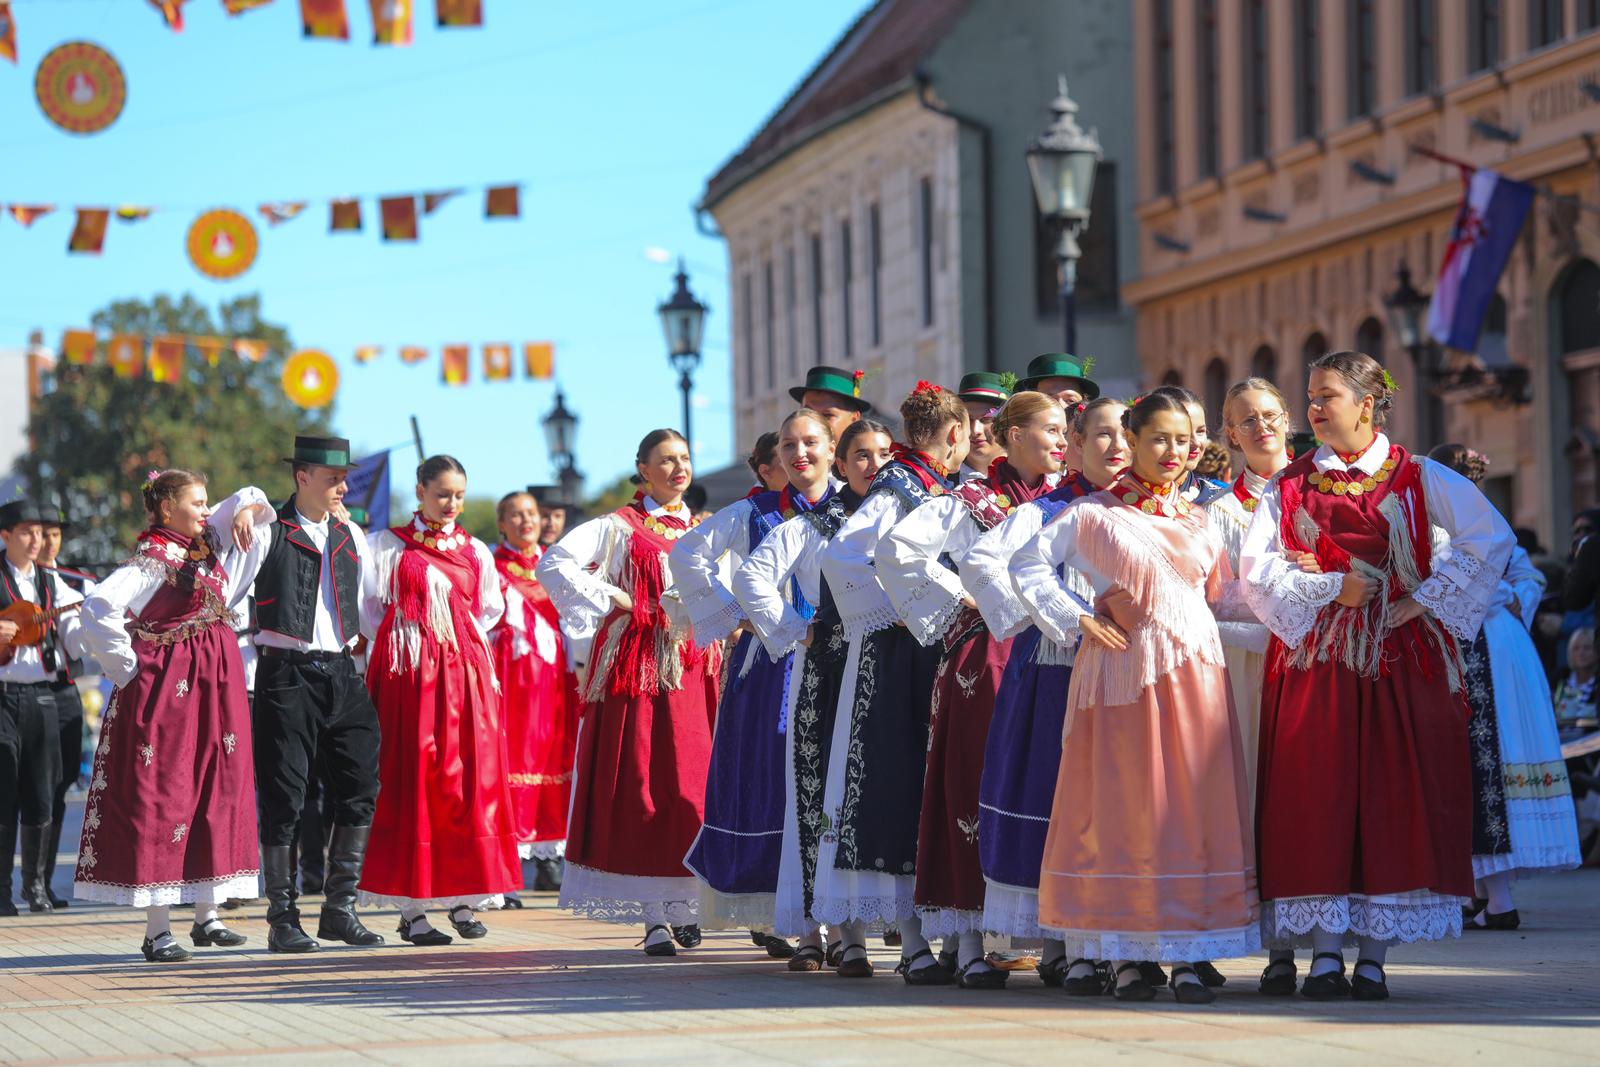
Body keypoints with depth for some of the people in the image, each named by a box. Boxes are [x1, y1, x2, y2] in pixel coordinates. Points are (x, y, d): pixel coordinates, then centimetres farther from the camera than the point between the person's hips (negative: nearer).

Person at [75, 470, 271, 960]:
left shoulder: (207, 543, 12)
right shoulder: (152, 559, -13)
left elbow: (246, 500, 26)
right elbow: (98, 609, -25)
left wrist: (247, 511, 3)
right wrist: (128, 669, -16)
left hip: (217, 686, 8)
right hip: (168, 688, -8)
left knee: (217, 792, 9)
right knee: (161, 797, -6)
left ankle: (207, 915, 17)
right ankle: (156, 930, -5)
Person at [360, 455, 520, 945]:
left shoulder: (475, 551, 13)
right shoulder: (387, 545, 5)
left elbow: (491, 610, 21)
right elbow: (368, 605, 7)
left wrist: (461, 642, 12)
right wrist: (401, 640, 4)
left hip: (465, 671, 3)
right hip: (406, 674, -3)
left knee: (470, 777, -1)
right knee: (410, 780, -5)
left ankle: (463, 900, 5)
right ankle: (412, 908, -5)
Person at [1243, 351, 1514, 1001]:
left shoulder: (1417, 478, 5)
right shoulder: (1290, 484, 10)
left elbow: (1491, 537, -5)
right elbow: (1257, 567, 0)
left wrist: (1427, 599, -10)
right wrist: (1331, 588, -10)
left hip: (1400, 655, -1)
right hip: (1315, 657, 1)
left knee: (1395, 795, -4)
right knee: (1318, 798, -5)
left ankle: (1373, 957, 1)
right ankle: (1325, 956, -2)